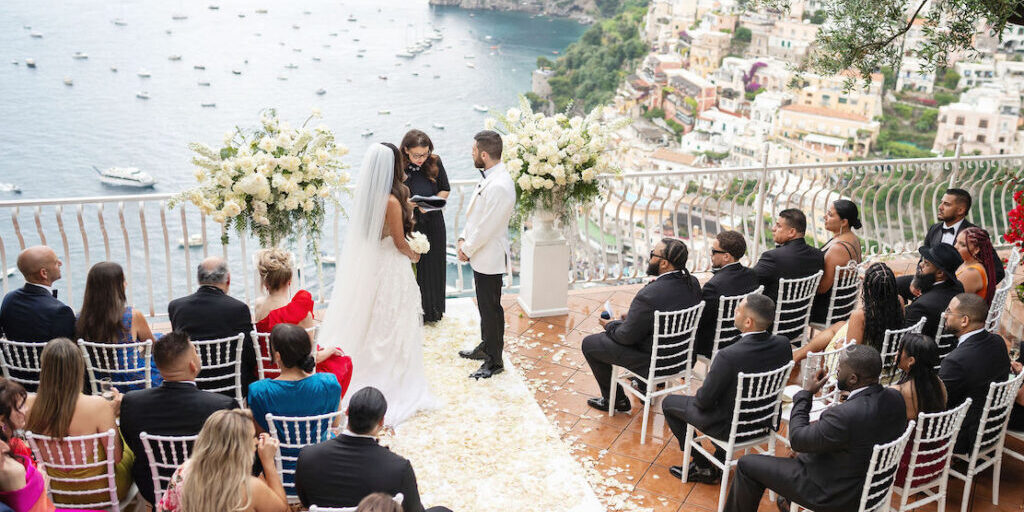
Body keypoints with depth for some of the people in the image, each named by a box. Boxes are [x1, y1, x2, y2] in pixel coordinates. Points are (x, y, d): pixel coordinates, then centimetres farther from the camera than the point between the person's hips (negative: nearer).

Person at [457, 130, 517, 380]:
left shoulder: (499, 186, -27)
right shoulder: (490, 177, 5)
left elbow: (486, 226, -23)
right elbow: (474, 212, 14)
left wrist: (468, 250, -12)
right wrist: (463, 238, 5)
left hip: (489, 258, -10)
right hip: (481, 256, 10)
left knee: (491, 308, 2)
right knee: (485, 305, 22)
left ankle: (494, 361, 14)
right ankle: (486, 347, 39)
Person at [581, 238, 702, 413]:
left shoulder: (648, 295, -31)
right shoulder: (693, 283, -8)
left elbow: (627, 336, -20)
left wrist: (610, 326, 1)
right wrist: (632, 316, 10)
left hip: (655, 362, -8)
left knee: (589, 344, 8)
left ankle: (616, 400, 20)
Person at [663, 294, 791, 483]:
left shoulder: (728, 356, -34)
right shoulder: (783, 344, -14)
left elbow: (704, 400, -22)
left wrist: (700, 395, 3)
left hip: (732, 428, -6)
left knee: (669, 403, 13)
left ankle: (703, 468, 19)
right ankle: (721, 461, 36)